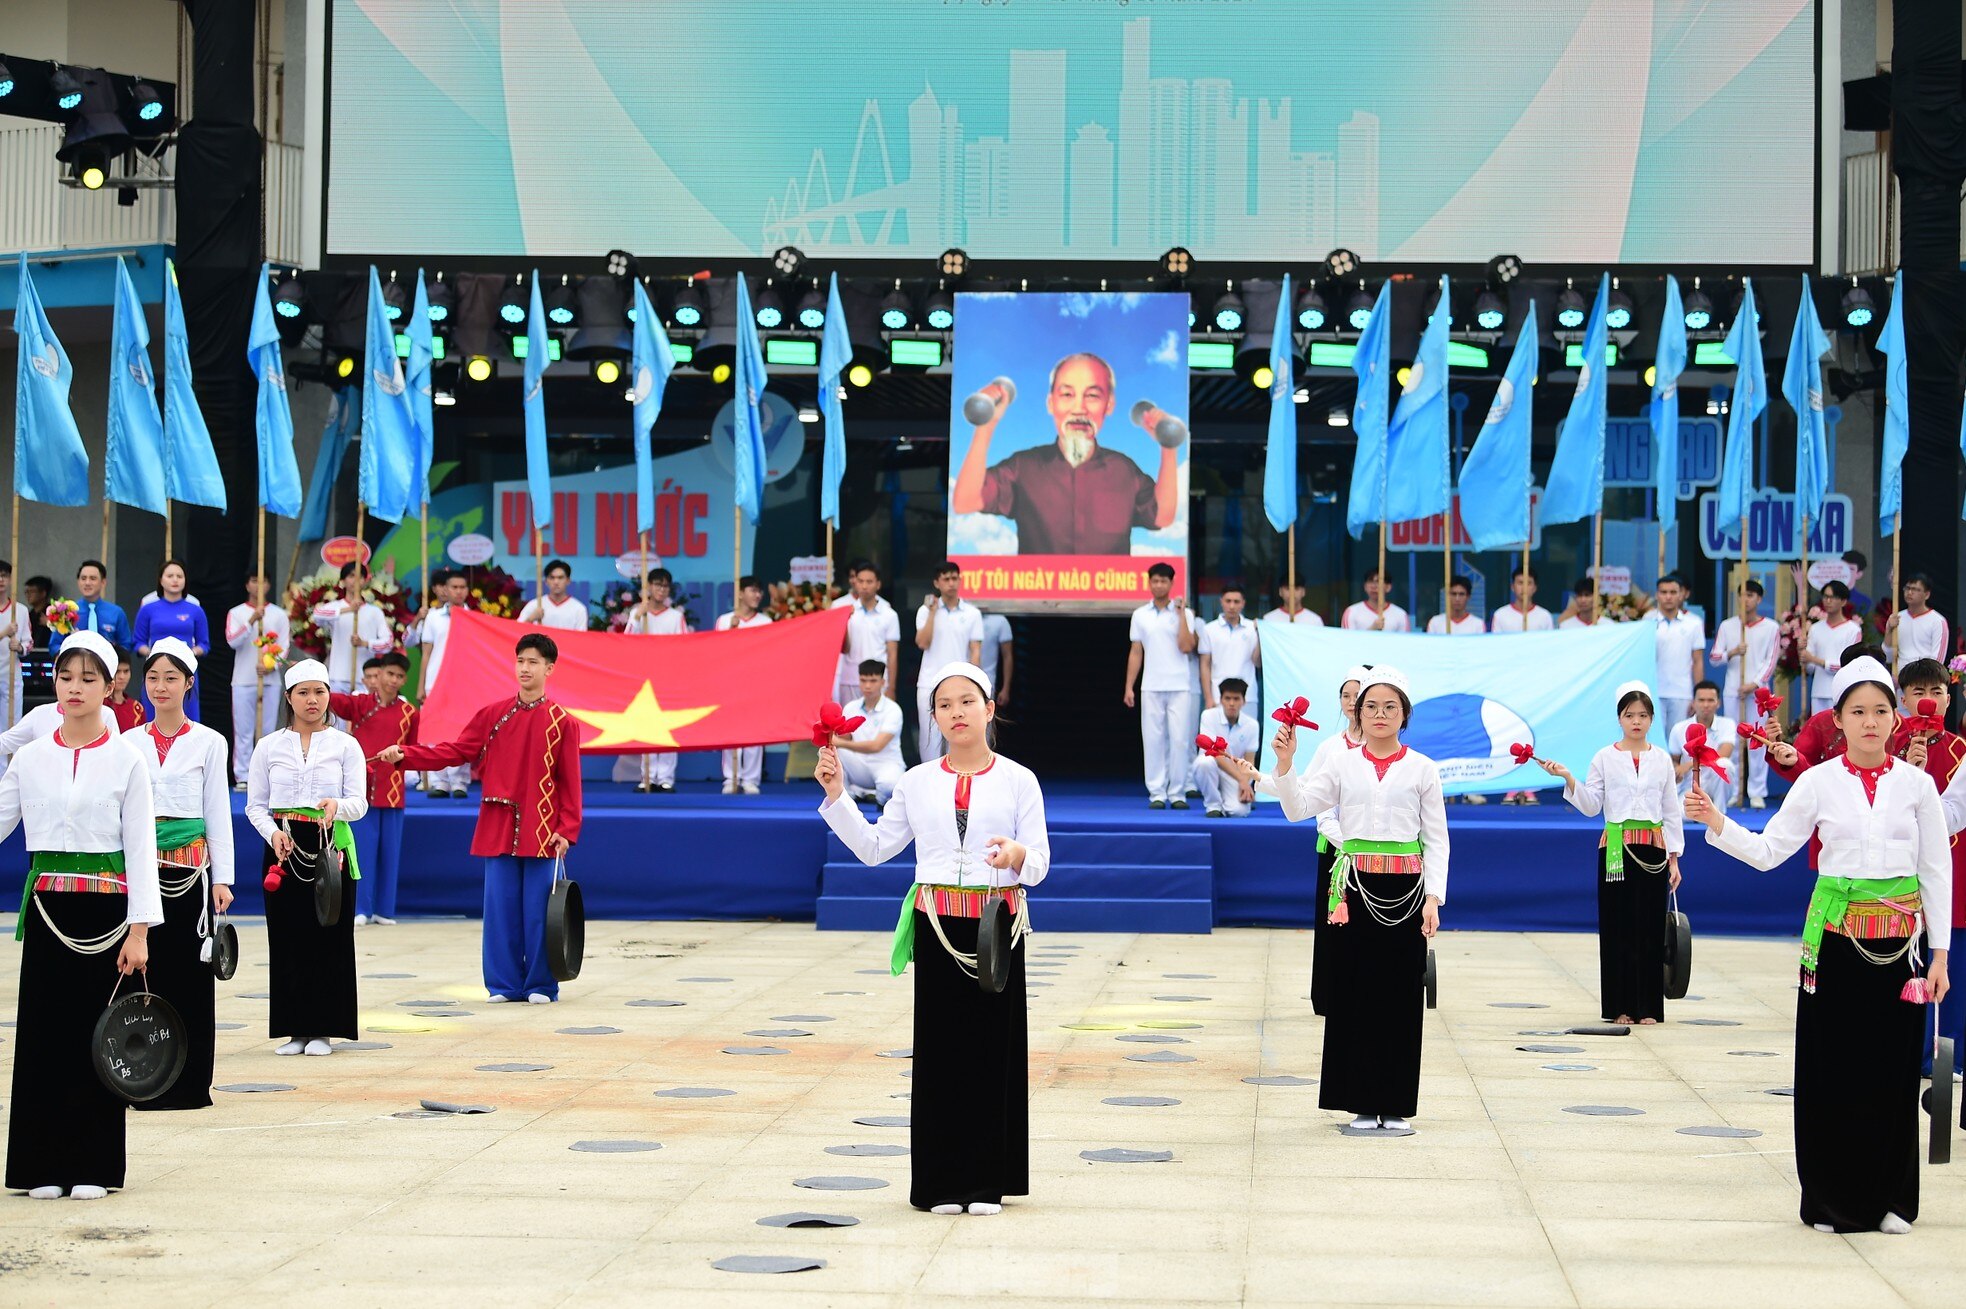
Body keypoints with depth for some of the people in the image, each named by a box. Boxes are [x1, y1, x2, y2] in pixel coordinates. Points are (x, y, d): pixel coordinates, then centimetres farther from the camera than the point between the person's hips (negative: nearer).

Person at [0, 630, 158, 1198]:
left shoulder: (125, 760, 0)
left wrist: (139, 929, -7)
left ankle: (91, 1166, 8)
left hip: (104, 905, -2)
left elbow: (141, 847, -2)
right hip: (46, 904, 2)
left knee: (96, 1031, 0)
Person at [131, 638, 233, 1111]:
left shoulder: (208, 743, 3)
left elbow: (218, 811, 2)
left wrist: (221, 877, -4)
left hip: (189, 867, -2)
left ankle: (189, 1081, 3)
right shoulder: (130, 743, 9)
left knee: (189, 972, -2)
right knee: (145, 968, 0)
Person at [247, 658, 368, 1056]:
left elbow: (359, 802, -2)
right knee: (287, 937, 0)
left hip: (332, 847, -1)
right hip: (283, 848, 1)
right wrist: (273, 832, -12)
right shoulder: (269, 747, 8)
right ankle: (295, 1029, 8)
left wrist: (337, 806, -25)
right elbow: (255, 804, 8)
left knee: (329, 936, -2)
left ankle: (322, 1029, 5)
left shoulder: (345, 746, 5)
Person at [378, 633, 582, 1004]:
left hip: (541, 832, -2)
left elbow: (570, 782, 0)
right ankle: (504, 984, 10)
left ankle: (540, 985, 8)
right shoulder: (492, 715, 9)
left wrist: (567, 829, -8)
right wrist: (405, 754, -8)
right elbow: (455, 751, 3)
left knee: (539, 911, -1)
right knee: (500, 908, 3)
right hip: (498, 830, 3)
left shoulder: (562, 722, 1)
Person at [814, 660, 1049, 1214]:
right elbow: (874, 847, 11)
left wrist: (1018, 855, -25)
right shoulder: (917, 782, 9)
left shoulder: (1017, 781, 2)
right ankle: (942, 1183, 8)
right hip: (936, 923, 1)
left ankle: (986, 1180, 8)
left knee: (993, 1045, 0)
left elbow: (1039, 864, -2)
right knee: (939, 1048, 2)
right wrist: (837, 796, 2)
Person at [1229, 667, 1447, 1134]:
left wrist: (1433, 898, -5)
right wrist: (1284, 764, -18)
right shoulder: (1341, 764, 6)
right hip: (1355, 887, 1)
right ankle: (1363, 1103, 9)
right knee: (1355, 993, 1)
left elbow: (1436, 839, 4)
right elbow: (1298, 809, -3)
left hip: (1405, 889, -1)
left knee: (1400, 994, 1)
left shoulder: (1422, 769, 4)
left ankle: (1397, 1104, 9)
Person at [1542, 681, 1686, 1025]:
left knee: (1650, 926, 0)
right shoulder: (1604, 758, 3)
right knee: (1617, 926, -1)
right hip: (1616, 848, -1)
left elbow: (1671, 812, 9)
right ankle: (1619, 1006, 5)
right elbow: (1590, 806, 3)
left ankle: (1648, 1007, 5)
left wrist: (1674, 858, 6)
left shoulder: (1661, 759, 7)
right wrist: (1569, 780, -12)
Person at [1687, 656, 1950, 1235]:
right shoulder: (1820, 781, 0)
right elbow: (1767, 850, 0)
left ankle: (1889, 1197, 15)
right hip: (1836, 940, 0)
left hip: (1898, 942, 1)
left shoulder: (1916, 784, 2)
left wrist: (1940, 952, 2)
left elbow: (1936, 871, 5)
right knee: (1831, 1068, 0)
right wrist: (1715, 822, -16)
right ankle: (1832, 1198, 11)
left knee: (1892, 1070, 3)